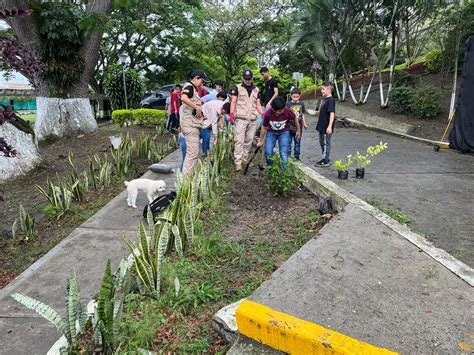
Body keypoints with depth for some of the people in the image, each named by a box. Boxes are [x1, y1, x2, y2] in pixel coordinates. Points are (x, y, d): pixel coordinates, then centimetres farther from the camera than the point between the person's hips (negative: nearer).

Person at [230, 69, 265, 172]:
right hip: (241, 118, -4)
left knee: (249, 141, 7)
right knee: (239, 140, -11)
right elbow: (233, 101, -1)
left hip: (253, 119, 4)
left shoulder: (256, 89, 18)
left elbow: (258, 104, 18)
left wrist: (263, 114, 2)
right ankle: (238, 162, -13)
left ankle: (244, 159, 18)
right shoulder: (237, 88, 6)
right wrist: (231, 113, -16)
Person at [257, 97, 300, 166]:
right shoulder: (268, 114, -26)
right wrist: (260, 141, 1)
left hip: (284, 132, 0)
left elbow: (295, 119, -3)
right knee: (268, 153, -15)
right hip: (271, 132, 0)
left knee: (284, 154, -15)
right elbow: (264, 128, -8)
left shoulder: (288, 111, -27)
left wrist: (298, 131, 9)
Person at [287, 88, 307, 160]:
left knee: (298, 142, 10)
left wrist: (304, 124, 8)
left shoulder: (301, 104, 5)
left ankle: (297, 156, 20)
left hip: (299, 127, 3)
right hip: (290, 127, -3)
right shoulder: (288, 104, -4)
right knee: (289, 142, 3)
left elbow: (302, 115, 12)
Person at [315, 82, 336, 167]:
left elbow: (332, 113, -21)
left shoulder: (331, 100, -16)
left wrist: (330, 126, -26)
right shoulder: (326, 99, 13)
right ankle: (324, 159, 27)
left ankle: (326, 161, 7)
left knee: (326, 143, -2)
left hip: (326, 128, -10)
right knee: (322, 143, 17)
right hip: (322, 126, 10)